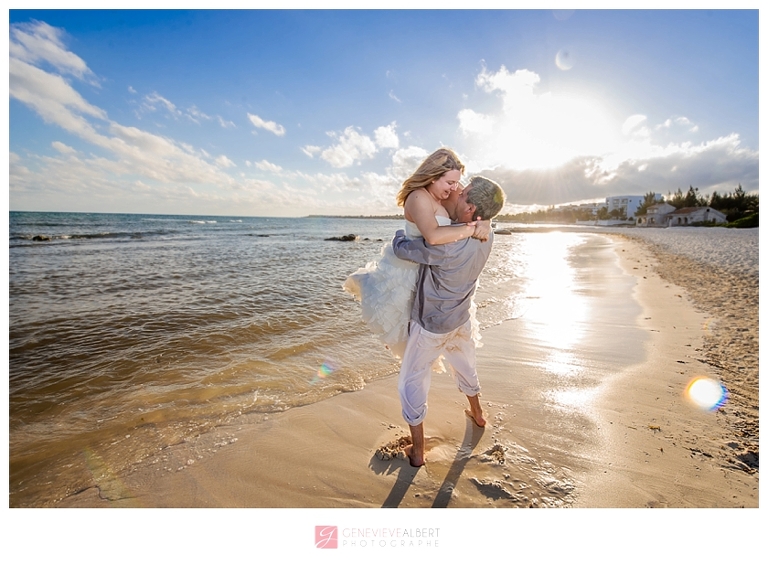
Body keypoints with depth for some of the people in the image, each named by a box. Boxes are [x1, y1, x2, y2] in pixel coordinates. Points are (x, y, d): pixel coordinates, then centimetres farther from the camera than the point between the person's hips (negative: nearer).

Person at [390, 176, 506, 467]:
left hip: (430, 325, -7)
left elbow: (401, 249, -22)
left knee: (412, 382, 11)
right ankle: (477, 414, 56)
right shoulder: (486, 238, -11)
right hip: (460, 320, 7)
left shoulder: (447, 246, -34)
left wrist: (400, 232, -1)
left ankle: (417, 451, 23)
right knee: (465, 367, 31)